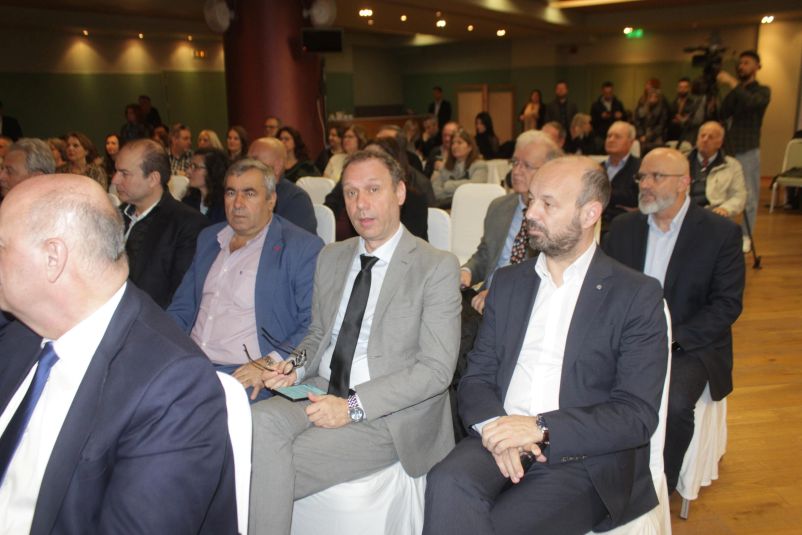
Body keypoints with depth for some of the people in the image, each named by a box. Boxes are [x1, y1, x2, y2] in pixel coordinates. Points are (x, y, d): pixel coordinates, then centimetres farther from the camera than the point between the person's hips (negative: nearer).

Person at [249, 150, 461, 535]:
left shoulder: (437, 267, -6)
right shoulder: (331, 257, 13)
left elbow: (436, 369, -12)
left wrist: (353, 406, -18)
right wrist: (295, 366, -1)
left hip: (387, 415, -5)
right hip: (321, 393, 5)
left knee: (270, 466, -23)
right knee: (261, 421, -28)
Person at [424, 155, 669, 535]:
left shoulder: (637, 295, -1)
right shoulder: (508, 281, 14)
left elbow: (638, 416, -6)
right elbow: (477, 376, 11)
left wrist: (541, 429, -17)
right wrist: (494, 425, -11)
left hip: (583, 458, -3)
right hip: (501, 436, 3)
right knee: (449, 483, -29)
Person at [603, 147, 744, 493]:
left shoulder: (721, 232, -2)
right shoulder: (623, 228, 9)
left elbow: (727, 305, -6)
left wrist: (671, 337, -18)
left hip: (690, 345, -3)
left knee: (674, 403, -31)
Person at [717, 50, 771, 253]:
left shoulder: (762, 91, 4)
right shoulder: (735, 92, 17)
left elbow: (751, 102, -19)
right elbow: (722, 115, 4)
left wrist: (733, 84, -19)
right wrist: (732, 91, -6)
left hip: (748, 149, -4)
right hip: (728, 148, 4)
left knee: (748, 195, -4)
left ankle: (746, 236, 3)